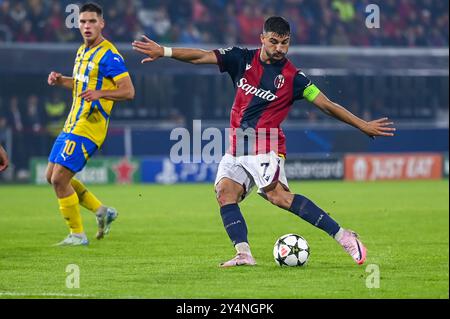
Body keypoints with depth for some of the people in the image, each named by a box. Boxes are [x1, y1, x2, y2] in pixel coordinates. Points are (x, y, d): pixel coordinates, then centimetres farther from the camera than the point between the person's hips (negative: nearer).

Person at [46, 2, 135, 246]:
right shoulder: (82, 51, 13)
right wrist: (60, 80, 9)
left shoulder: (108, 56, -15)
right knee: (52, 176, 11)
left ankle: (77, 235, 2)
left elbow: (128, 91, -19)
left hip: (88, 127, -9)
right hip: (72, 124, 9)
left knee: (59, 178, -12)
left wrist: (100, 93, -34)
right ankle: (101, 211, 21)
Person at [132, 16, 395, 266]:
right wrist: (164, 51, -8)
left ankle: (343, 237, -25)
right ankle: (244, 253, -21)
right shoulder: (243, 60, 7)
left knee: (277, 193, -25)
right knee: (225, 191, -15)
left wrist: (363, 125, -1)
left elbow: (327, 105, 1)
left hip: (266, 147, -6)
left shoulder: (293, 77, -3)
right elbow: (201, 56, 3)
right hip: (237, 148, 6)